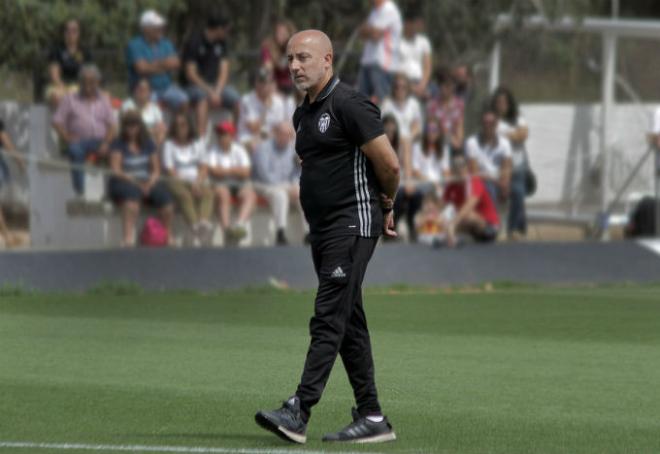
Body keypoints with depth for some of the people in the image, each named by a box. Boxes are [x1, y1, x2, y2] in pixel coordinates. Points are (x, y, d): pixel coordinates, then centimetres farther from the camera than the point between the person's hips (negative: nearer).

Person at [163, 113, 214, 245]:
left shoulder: (198, 143, 21)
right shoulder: (169, 144, 11)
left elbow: (203, 168, 13)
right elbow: (170, 170, 0)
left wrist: (198, 183, -8)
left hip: (196, 181, 3)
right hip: (179, 181, -3)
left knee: (208, 193, -33)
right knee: (185, 195, -38)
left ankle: (204, 223, -59)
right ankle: (196, 226, -58)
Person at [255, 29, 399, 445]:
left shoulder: (349, 105, -13)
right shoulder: (304, 114, 16)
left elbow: (389, 164, -14)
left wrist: (384, 206, 3)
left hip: (352, 225, -10)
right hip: (323, 228, 10)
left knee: (328, 319, -14)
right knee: (348, 324, 10)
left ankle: (299, 412, -22)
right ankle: (372, 418, 13)